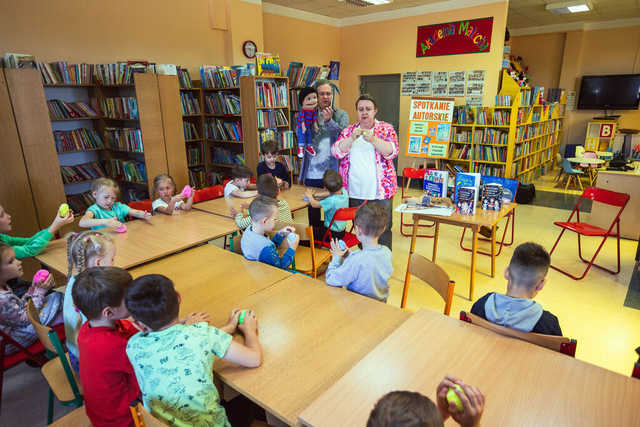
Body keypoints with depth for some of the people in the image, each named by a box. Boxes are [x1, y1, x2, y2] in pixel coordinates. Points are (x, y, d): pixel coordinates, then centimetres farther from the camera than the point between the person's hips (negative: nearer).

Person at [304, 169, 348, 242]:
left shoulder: (331, 201, -33)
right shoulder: (344, 191, -11)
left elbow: (314, 204, -17)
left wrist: (309, 196, 3)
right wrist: (318, 195, 10)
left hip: (333, 234, -8)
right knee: (315, 223, 26)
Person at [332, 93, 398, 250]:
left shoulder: (386, 129, 2)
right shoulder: (348, 131, 8)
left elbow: (392, 151, -14)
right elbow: (337, 152, -6)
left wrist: (373, 139, -30)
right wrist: (352, 138, -23)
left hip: (381, 192, -2)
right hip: (354, 193, 2)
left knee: (383, 232, 3)